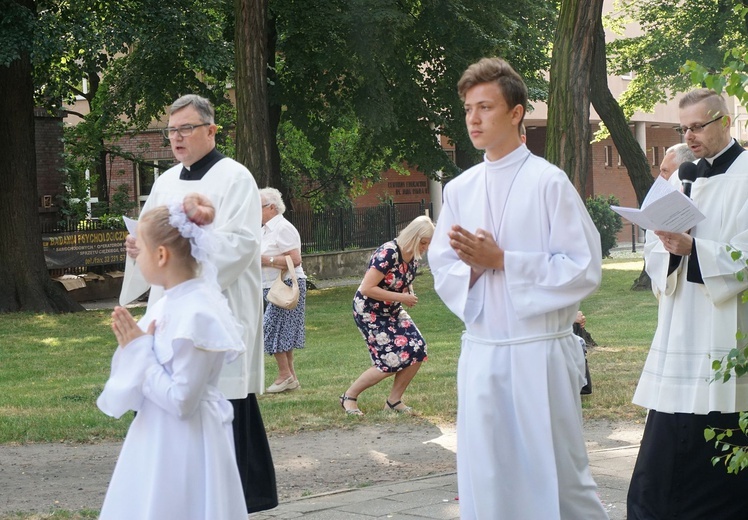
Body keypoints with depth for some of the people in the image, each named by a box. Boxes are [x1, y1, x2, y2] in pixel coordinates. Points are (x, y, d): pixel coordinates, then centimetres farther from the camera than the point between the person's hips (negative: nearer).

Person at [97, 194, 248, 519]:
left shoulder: (197, 315, -22)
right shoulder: (167, 305, 4)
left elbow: (181, 401, -22)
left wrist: (140, 353, -16)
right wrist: (133, 347, -1)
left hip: (183, 446, -9)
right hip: (158, 439, 9)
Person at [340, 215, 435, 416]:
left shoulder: (414, 258, -2)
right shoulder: (387, 253, -27)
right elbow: (367, 288, -29)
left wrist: (409, 295, -7)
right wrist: (401, 297, -26)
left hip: (393, 311, 8)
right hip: (369, 312, -8)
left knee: (417, 350, -8)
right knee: (391, 361, -13)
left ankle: (394, 401, 8)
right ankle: (349, 396, 5)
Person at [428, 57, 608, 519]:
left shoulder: (549, 182, -6)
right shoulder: (460, 190, 9)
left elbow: (585, 269, -9)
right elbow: (442, 272, 10)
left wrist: (502, 261, -14)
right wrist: (472, 266, -12)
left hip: (540, 353, -5)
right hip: (481, 353, 5)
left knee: (557, 475, 1)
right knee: (486, 477, 8)